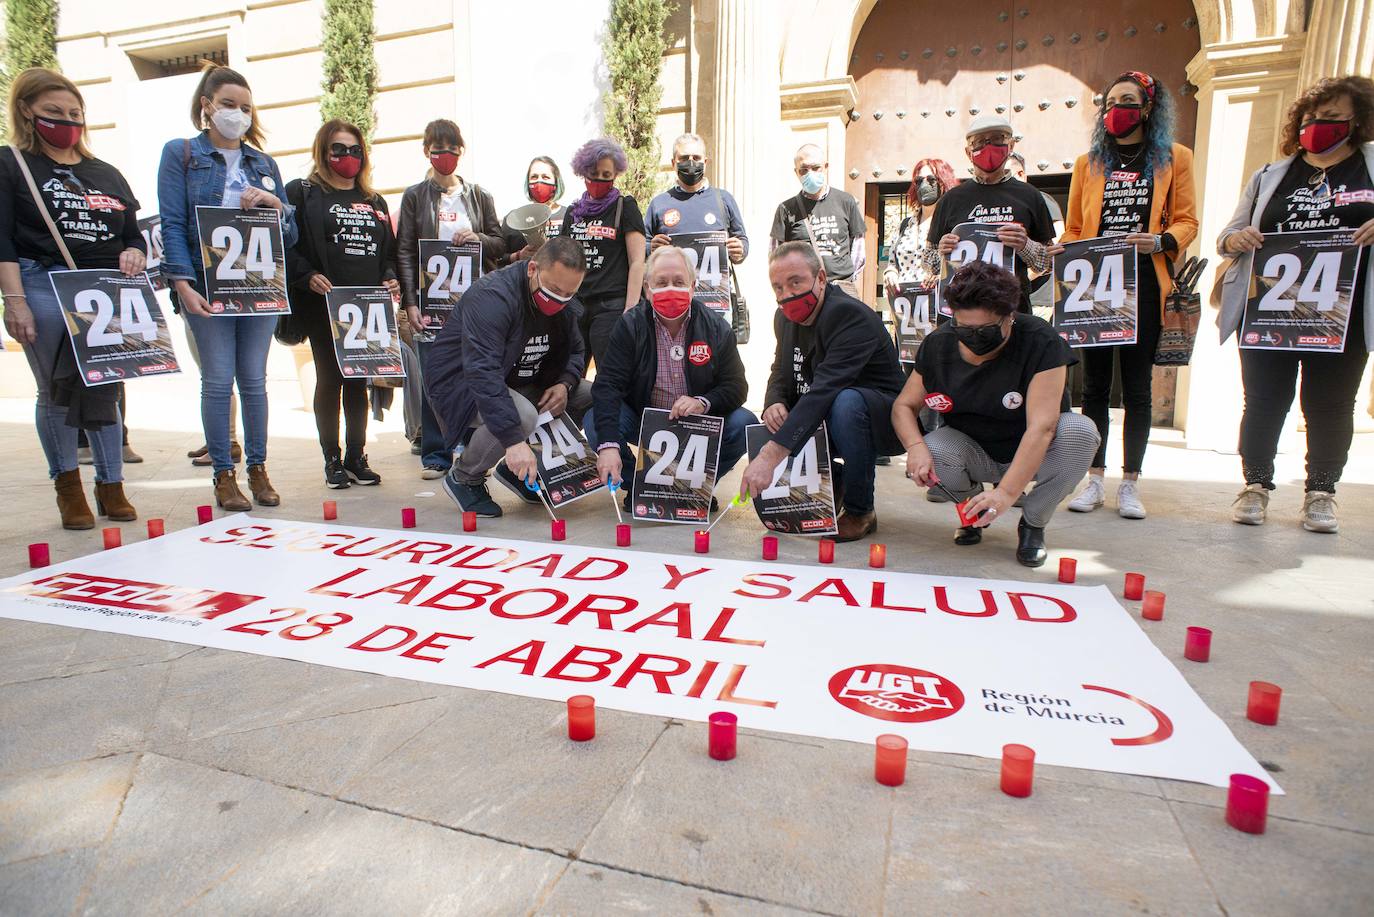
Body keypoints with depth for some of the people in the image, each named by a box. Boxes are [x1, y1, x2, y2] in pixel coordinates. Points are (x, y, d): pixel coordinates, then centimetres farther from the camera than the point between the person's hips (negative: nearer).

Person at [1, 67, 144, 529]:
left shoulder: (107, 174, 18)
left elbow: (133, 232, 22)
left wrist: (133, 254, -2)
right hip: (44, 288, -3)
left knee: (103, 390, 2)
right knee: (56, 391, 1)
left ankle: (111, 486, 10)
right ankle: (67, 486, 14)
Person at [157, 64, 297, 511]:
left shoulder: (263, 163, 16)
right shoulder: (180, 153, 6)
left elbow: (290, 235, 13)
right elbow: (172, 223, -3)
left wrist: (275, 203, -7)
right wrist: (182, 283, -15)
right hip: (207, 285, -3)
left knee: (254, 379, 4)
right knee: (218, 380, -3)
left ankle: (258, 468, 14)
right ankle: (223, 474, 7)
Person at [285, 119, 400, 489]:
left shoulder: (374, 201, 19)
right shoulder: (303, 192, 4)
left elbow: (389, 250, 21)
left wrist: (390, 279, 3)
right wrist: (307, 276, -17)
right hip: (324, 305, -4)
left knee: (359, 381, 7)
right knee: (330, 378, 1)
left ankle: (356, 458, 15)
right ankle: (332, 459, 10)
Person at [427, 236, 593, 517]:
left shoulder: (564, 305, -2)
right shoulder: (491, 297, -28)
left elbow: (575, 351, 11)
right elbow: (482, 373, -39)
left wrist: (565, 384, -14)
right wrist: (514, 440, -47)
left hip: (519, 383, 8)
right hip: (460, 384, -8)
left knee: (591, 396, -5)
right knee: (523, 415, -37)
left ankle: (517, 470, 7)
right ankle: (464, 478, -7)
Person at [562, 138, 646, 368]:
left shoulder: (625, 207, 3)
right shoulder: (573, 211, 17)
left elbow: (637, 262, -4)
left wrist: (630, 311, -12)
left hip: (611, 306, -5)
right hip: (575, 305, 5)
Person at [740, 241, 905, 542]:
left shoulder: (851, 316, -26)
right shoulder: (785, 318, 2)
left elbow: (824, 390, -38)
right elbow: (781, 373, 12)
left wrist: (770, 455, -47)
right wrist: (773, 404, -16)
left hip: (884, 420, -7)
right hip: (820, 423, 7)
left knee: (847, 401, -38)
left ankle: (860, 511, -18)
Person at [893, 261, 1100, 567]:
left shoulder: (1041, 342, -24)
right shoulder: (938, 344, -12)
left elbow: (1041, 427, -32)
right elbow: (904, 405, -5)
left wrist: (1006, 492, -44)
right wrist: (915, 446, -28)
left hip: (1032, 454, -2)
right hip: (976, 453, 2)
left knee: (1079, 430, -32)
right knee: (933, 451, -30)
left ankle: (1033, 523, -6)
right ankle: (974, 510, 6)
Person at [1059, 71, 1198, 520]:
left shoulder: (1174, 158, 11)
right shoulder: (1088, 163, 16)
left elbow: (1187, 221, 6)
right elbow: (1073, 228, 14)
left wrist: (1160, 240, -14)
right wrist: (1063, 252, -7)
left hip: (1143, 284, -1)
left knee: (1137, 387, 1)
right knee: (1094, 386, 2)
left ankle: (1130, 484, 7)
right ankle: (1095, 480, 8)